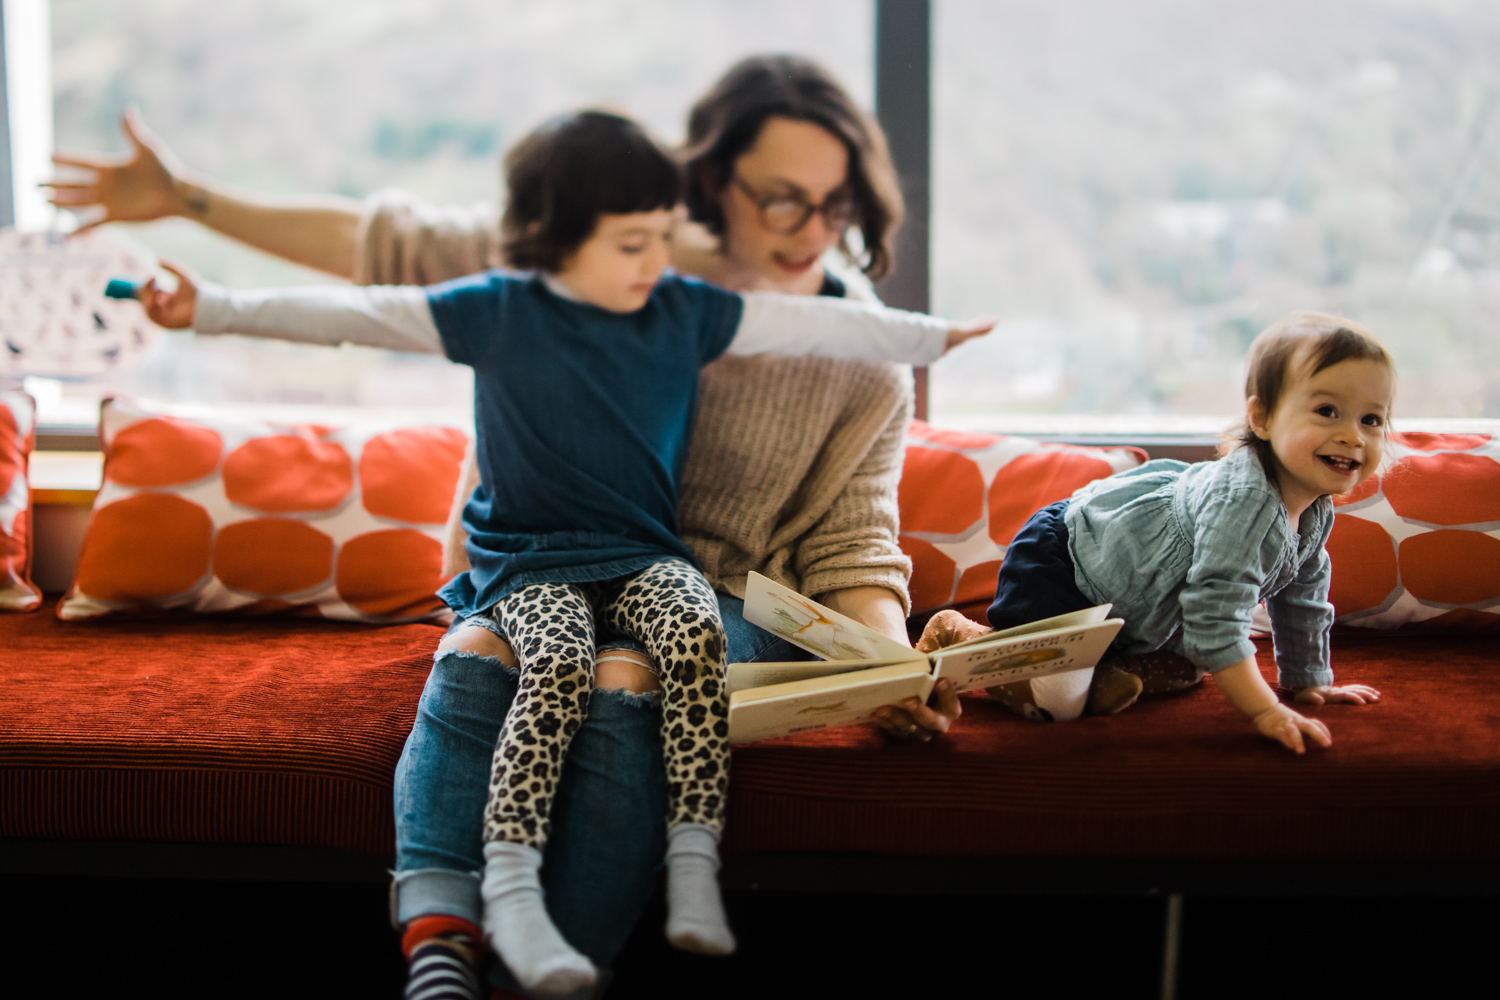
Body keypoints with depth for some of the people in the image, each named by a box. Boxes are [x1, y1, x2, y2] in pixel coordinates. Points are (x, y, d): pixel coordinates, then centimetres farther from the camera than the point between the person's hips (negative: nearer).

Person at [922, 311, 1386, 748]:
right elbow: (1215, 611, -40)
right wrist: (1265, 711, -40)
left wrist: (1309, 682, 17)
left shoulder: (1316, 510, -6)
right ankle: (954, 633, 5)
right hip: (1058, 561, -9)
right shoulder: (1240, 498, -37)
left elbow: (1303, 598, 13)